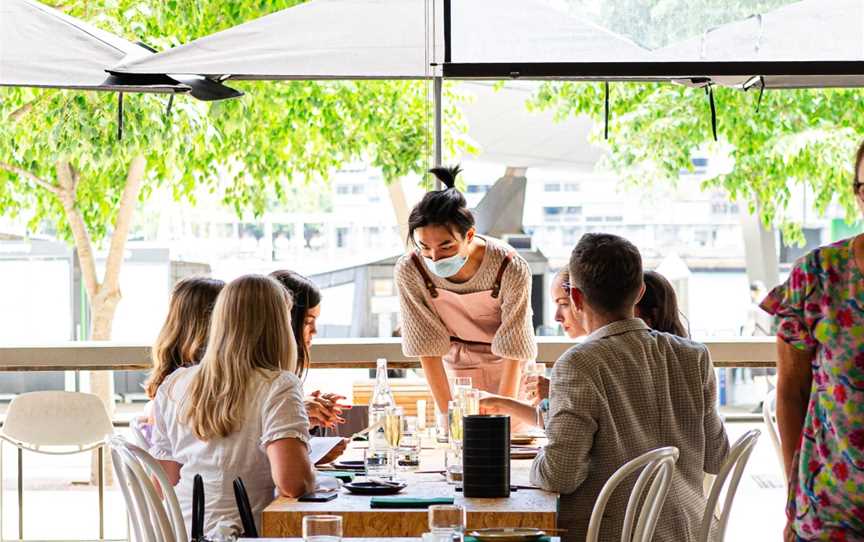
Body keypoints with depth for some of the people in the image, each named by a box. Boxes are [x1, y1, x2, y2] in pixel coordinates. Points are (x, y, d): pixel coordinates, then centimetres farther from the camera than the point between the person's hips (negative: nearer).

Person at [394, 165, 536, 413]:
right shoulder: (409, 271, -25)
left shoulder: (512, 269, -31)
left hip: (505, 368, -1)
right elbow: (428, 348, -19)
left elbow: (513, 352, -24)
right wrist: (447, 414, -19)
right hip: (455, 368, 1)